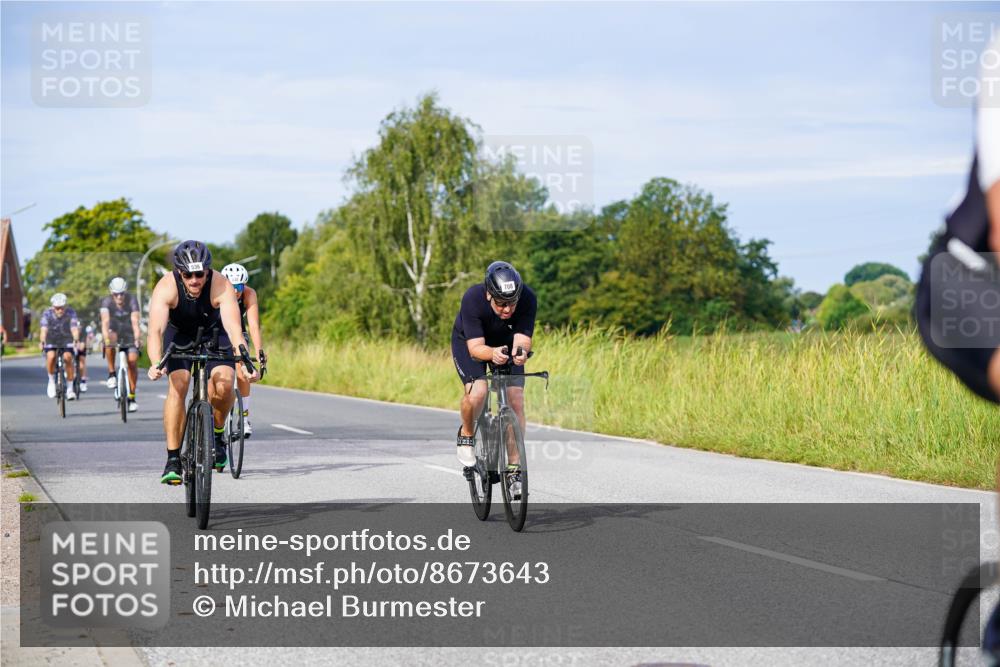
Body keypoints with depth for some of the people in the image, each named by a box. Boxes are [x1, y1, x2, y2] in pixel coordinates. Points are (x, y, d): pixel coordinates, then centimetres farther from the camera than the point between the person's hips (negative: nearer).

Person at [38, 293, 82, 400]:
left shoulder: (71, 313, -21)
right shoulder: (47, 313, -21)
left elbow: (74, 328, -34)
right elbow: (44, 329, -34)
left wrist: (76, 341, -53)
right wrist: (42, 342, -52)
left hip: (66, 340, 0)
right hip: (51, 341, 0)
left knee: (68, 357, -22)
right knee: (51, 356, -28)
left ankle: (70, 388, -8)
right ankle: (51, 381, -3)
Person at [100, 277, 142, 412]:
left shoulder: (131, 300, -24)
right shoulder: (107, 302, -23)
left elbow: (135, 321, -34)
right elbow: (105, 321, -37)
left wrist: (137, 340, -48)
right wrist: (106, 339, -52)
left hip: (129, 332, 0)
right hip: (114, 331, 0)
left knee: (132, 361, -12)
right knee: (110, 341, -35)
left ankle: (132, 397, 0)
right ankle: (111, 374, -21)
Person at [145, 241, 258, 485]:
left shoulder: (221, 287, -33)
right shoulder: (166, 288, -32)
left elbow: (234, 328, -41)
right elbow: (155, 330, -42)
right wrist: (155, 364, -59)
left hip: (214, 332, 0)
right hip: (179, 333, 0)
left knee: (224, 384, -23)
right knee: (177, 386, -22)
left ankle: (217, 434, 7)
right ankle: (173, 460, -15)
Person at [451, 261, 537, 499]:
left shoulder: (527, 299, -31)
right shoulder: (473, 299, -37)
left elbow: (522, 339, -33)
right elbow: (476, 347, -39)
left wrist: (520, 351, -57)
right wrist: (493, 354, -60)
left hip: (506, 345, 2)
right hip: (469, 343, -2)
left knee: (516, 399, -14)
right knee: (477, 391, -28)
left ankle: (514, 469, -4)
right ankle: (466, 435, 3)